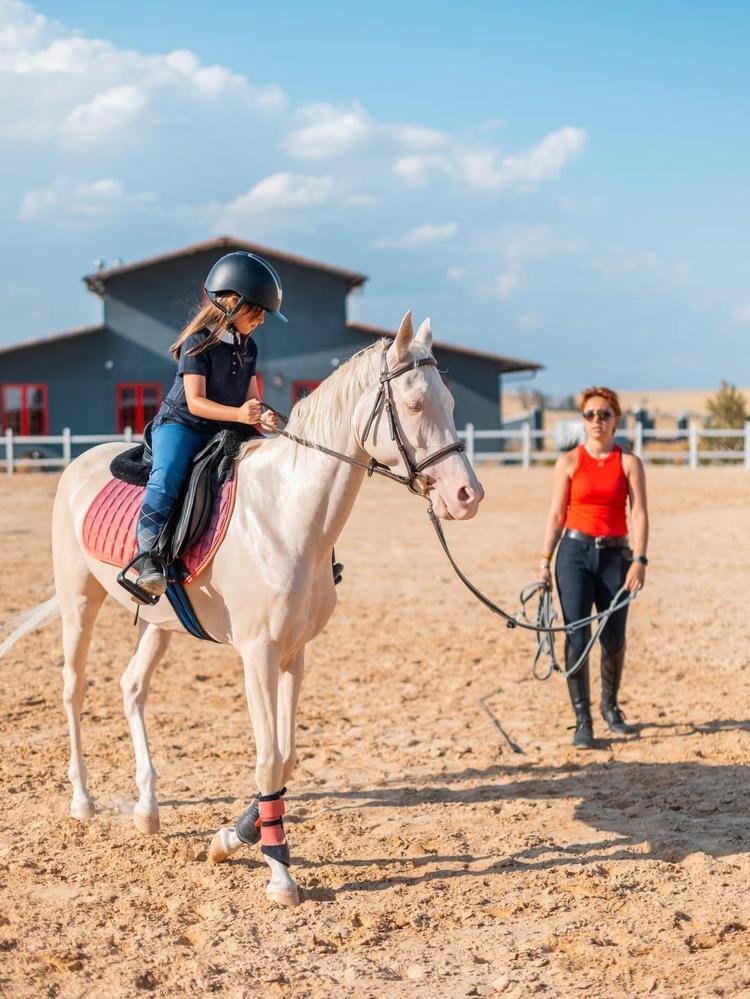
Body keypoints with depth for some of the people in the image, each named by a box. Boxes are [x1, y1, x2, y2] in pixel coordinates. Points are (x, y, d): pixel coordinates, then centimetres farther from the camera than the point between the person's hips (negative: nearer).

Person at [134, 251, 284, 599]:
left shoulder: (248, 347, 10)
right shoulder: (198, 342, -13)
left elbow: (250, 398, 10)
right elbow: (195, 402, -19)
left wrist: (262, 418, -15)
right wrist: (240, 414, -33)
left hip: (224, 432, 8)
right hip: (181, 424, -7)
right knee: (166, 478, -33)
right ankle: (149, 558, -35)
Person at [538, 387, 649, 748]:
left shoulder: (629, 463, 3)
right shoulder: (569, 462, 3)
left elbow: (639, 514, -3)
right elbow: (556, 515, 3)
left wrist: (639, 560, -13)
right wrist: (545, 561, -2)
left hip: (615, 554, 1)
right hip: (575, 551, -1)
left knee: (614, 640, 7)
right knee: (577, 638, -7)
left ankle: (610, 706, 32)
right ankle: (582, 721, 1)